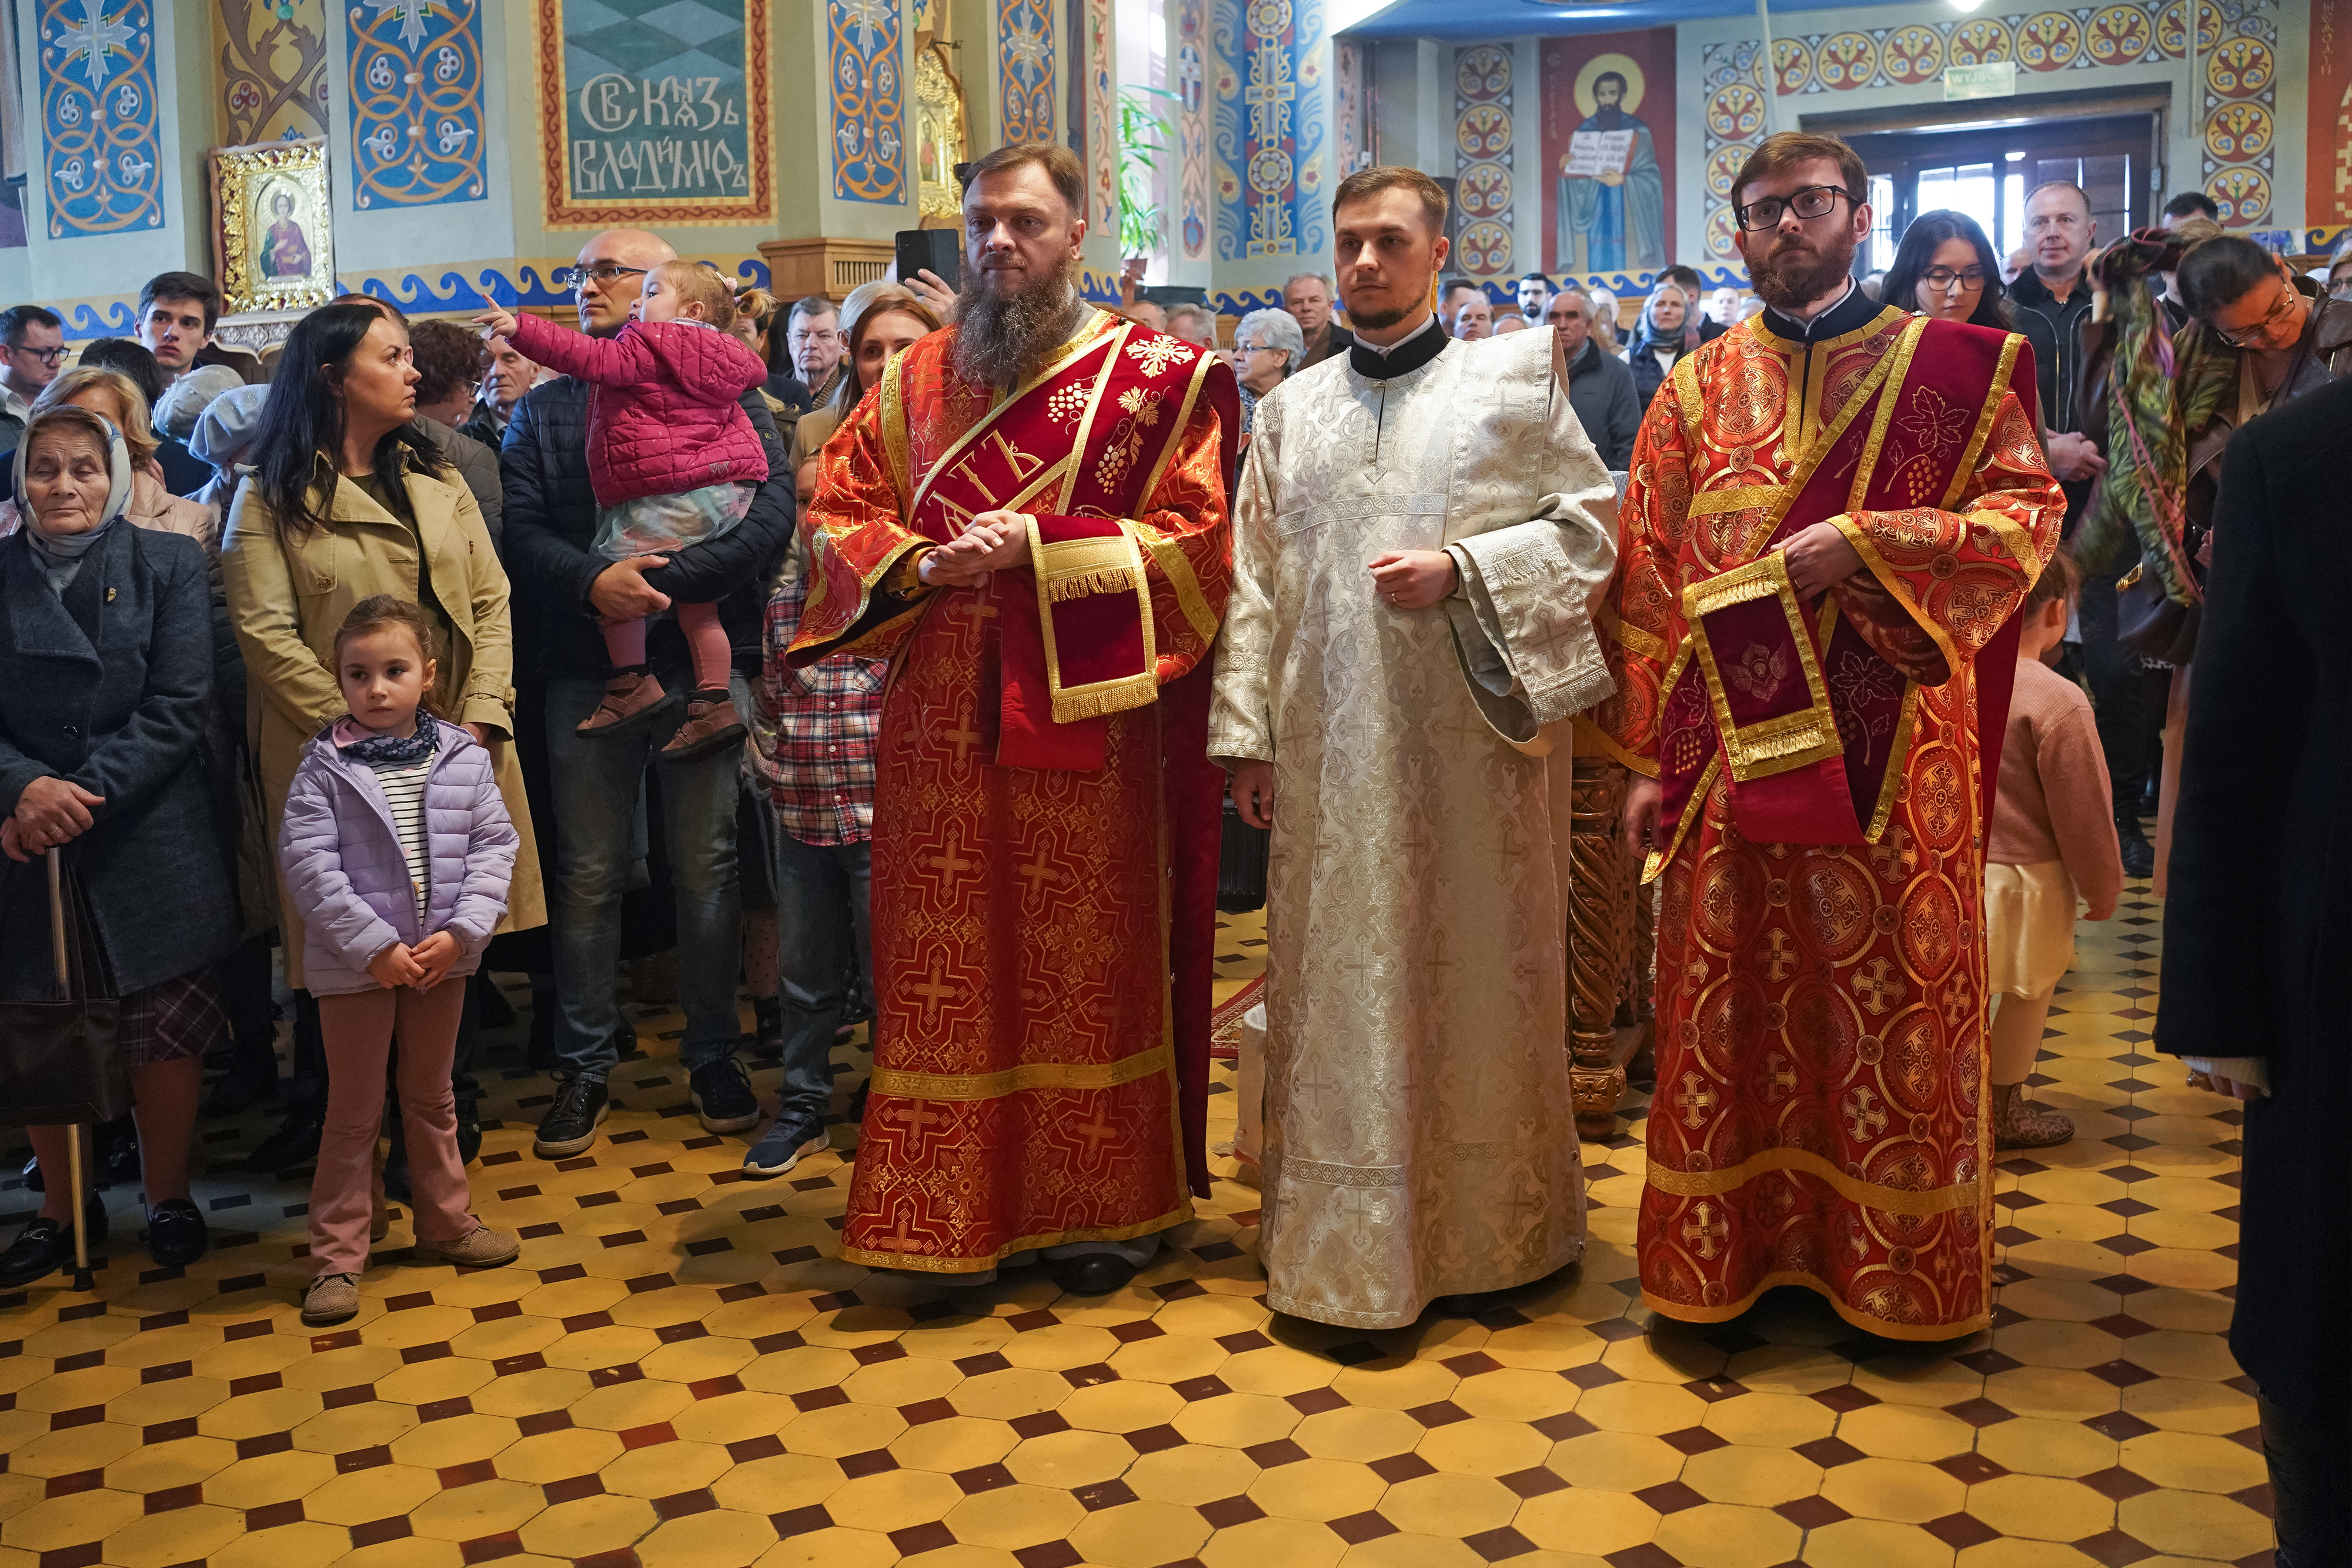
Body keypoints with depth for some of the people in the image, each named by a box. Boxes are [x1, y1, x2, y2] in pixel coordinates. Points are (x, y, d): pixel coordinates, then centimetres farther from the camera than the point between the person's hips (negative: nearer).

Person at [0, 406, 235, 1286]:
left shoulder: (168, 566, 1)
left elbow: (177, 709, -6)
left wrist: (81, 795, -15)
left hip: (149, 842, -1)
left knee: (165, 1026, 4)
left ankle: (168, 1198, 23)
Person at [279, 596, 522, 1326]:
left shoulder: (464, 757, -2)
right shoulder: (325, 767, -9)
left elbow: (494, 845, -2)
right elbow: (309, 864, -14)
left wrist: (462, 932, -13)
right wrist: (373, 946, -18)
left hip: (442, 956, 3)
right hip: (356, 963, -3)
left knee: (432, 1098, 19)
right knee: (355, 1110, 6)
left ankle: (446, 1222, 33)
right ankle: (338, 1254, 16)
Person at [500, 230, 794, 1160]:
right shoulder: (545, 410, 13)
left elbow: (771, 511, -9)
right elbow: (520, 531, 1)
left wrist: (661, 580, -18)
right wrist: (593, 581, -19)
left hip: (703, 662, -2)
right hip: (586, 666, 2)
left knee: (706, 866, 6)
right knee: (589, 873, 6)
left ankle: (713, 1054, 20)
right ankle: (584, 1066, 18)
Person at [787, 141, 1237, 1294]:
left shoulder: (1158, 376, 1)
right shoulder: (920, 378, 12)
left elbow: (1196, 536, -6)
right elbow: (835, 511, 13)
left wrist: (1036, 547, -16)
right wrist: (919, 562, -8)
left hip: (1088, 716, -3)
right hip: (942, 720, 3)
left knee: (1090, 957, 5)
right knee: (953, 964, 6)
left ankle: (1104, 1203, 19)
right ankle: (960, 1210, 18)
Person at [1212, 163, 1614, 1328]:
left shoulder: (1512, 381, 4)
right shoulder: (1294, 409, 13)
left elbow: (1593, 524, 1)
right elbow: (1257, 578, 11)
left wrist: (1463, 569, -13)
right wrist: (1246, 731, 5)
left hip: (1468, 731, -2)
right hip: (1331, 741, 3)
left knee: (1474, 973, 5)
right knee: (1340, 987, 5)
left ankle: (1485, 1231, 20)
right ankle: (1344, 1236, 17)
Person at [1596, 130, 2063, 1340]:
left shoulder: (1949, 366, 4)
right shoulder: (1697, 388, 9)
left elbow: (2027, 510, -3)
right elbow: (1652, 579, 6)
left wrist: (1864, 540, -17)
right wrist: (1649, 758, 1)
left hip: (1890, 751, -1)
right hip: (1732, 748, 2)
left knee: (1891, 997, 4)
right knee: (1731, 1000, 7)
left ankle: (1895, 1267, 20)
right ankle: (1731, 1251, 21)